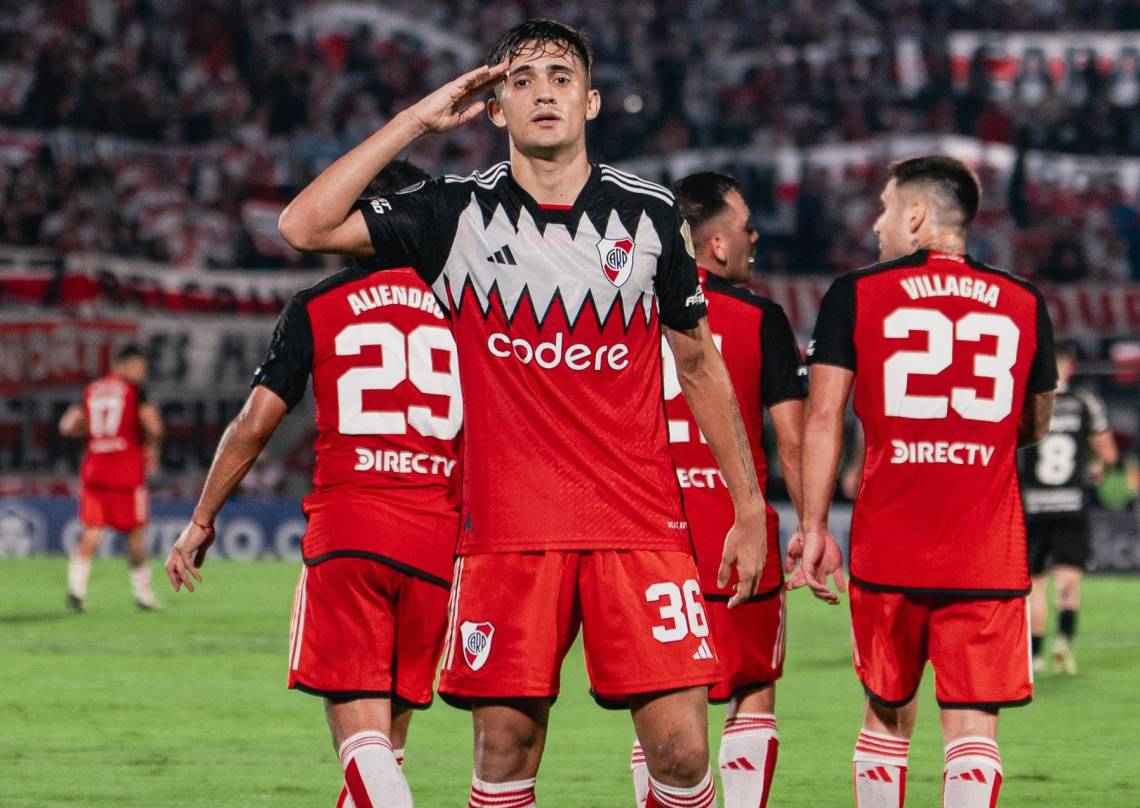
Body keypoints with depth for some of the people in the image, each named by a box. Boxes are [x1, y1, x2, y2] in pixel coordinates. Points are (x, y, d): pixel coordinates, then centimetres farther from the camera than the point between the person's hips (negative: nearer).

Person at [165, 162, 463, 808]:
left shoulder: (316, 308, 6)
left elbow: (255, 424, 4)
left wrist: (201, 523, 14)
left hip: (347, 532, -3)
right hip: (437, 537, 3)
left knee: (360, 727, -9)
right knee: (389, 728, 14)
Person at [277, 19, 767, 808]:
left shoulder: (650, 214, 7)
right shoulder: (460, 212, 4)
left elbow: (701, 364, 15)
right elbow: (305, 226, -5)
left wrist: (749, 508, 13)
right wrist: (416, 120, -4)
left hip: (641, 526, 0)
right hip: (508, 528, 0)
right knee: (505, 745, -1)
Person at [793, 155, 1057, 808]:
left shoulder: (856, 296, 1)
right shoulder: (1024, 305, 6)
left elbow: (823, 418, -3)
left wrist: (814, 528, 1)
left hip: (888, 546, 0)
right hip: (989, 551, 0)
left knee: (889, 716, 14)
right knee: (973, 722, -1)